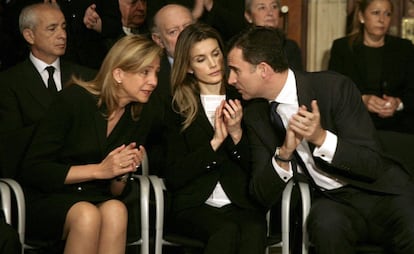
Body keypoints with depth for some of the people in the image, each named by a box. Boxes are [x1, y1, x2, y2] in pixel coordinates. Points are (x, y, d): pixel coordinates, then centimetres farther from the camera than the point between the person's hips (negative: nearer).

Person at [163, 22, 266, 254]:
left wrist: (237, 135, -8)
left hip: (242, 204, 1)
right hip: (195, 205, -1)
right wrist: (215, 142, -10)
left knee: (254, 232, -35)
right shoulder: (178, 109, 8)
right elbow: (173, 178, -1)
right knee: (227, 232, -35)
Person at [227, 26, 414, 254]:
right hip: (330, 202, 3)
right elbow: (263, 196, -2)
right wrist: (284, 152, -20)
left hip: (382, 192, -3)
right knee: (326, 221, -33)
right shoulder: (255, 114, 2)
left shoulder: (335, 87, -11)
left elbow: (372, 164, -12)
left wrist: (321, 138, -27)